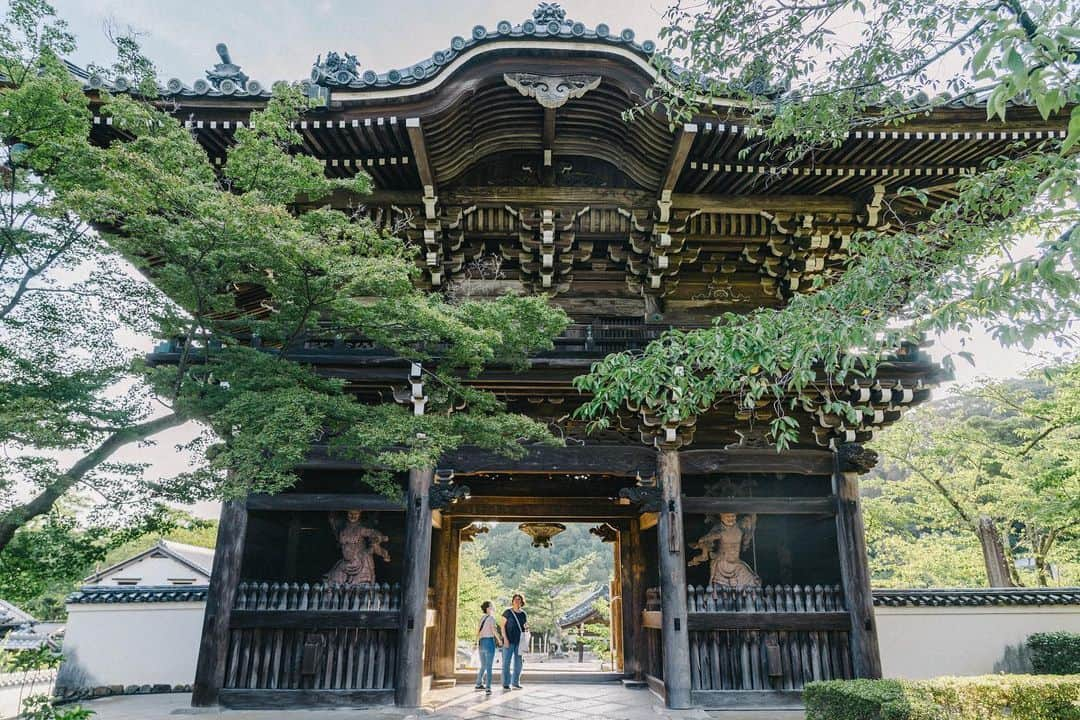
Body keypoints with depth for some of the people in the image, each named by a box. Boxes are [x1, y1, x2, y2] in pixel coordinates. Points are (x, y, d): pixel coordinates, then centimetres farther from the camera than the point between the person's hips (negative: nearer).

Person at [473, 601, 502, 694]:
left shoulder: (482, 617, 13)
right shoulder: (491, 618, -8)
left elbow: (478, 631, 14)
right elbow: (494, 630, -18)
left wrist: (477, 642, 20)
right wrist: (499, 640, -6)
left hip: (481, 642, 7)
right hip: (489, 642, -7)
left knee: (483, 666, 21)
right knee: (489, 667, -5)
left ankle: (479, 684, 31)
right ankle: (488, 688, -10)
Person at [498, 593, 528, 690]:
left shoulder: (523, 614, 10)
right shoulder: (507, 612, -3)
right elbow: (502, 626, -4)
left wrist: (526, 627, -6)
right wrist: (505, 639, -12)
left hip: (519, 642, 4)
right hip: (509, 641, -4)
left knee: (518, 663, 7)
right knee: (506, 663, -1)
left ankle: (516, 683, 17)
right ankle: (506, 684, 6)